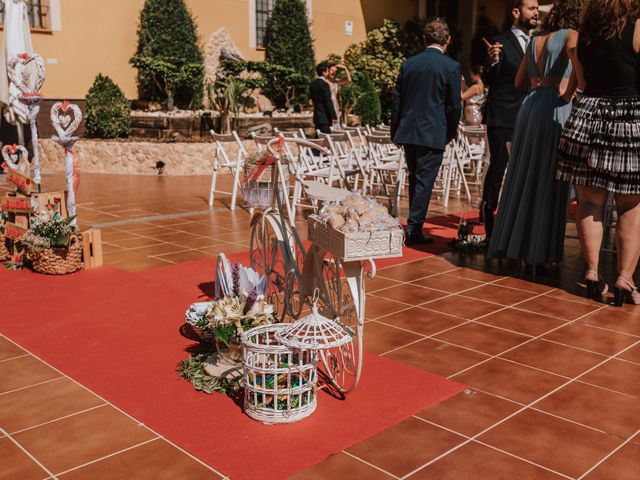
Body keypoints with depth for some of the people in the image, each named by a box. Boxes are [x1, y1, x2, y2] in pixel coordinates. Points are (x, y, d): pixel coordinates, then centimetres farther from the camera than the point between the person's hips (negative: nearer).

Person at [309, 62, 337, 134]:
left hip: (317, 116, 9)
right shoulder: (324, 84, -14)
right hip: (325, 117, -9)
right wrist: (333, 116, -14)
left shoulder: (313, 83, 11)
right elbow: (328, 101, -17)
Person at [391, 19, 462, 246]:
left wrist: (395, 131, 15)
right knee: (424, 182, 1)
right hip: (432, 133, -5)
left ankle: (414, 226, 26)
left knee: (415, 180, 17)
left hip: (407, 131, 5)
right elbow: (454, 105, -4)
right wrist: (450, 133, 10)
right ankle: (413, 230, 3)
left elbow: (397, 100, 8)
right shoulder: (451, 67, -6)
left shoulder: (407, 64, 5)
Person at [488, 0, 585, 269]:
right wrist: (569, 93, -9)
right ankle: (540, 250, 1)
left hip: (529, 106, 6)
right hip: (554, 109, -6)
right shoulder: (570, 35, 0)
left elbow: (519, 82, 23)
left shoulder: (535, 41, 18)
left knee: (522, 178, 10)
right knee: (548, 182, -2)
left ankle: (511, 244, 14)